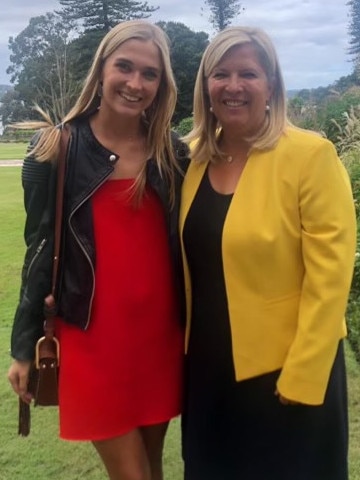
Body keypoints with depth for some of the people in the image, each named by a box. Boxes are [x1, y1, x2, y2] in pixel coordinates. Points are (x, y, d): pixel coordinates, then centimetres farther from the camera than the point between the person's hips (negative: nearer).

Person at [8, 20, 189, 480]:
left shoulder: (174, 153, 2)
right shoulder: (58, 148, -5)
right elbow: (40, 249, -2)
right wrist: (24, 346, -1)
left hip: (160, 331, 3)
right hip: (93, 335, -3)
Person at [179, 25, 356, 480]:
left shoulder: (310, 156, -16)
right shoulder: (195, 157, 2)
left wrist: (301, 377, -18)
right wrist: (184, 343, 8)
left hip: (284, 369, -6)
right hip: (209, 364, 6)